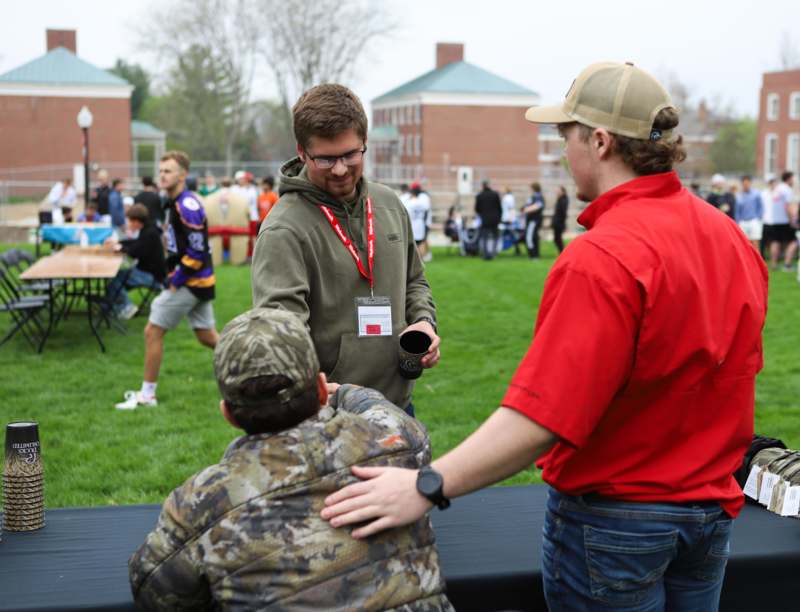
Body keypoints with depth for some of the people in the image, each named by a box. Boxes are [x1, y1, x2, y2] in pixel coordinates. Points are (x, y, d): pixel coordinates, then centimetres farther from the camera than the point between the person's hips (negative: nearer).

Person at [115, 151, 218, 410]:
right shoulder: (175, 203, 12)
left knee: (152, 331, -2)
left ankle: (147, 394, 8)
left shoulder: (187, 206, -18)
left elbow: (197, 252, -22)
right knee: (207, 337, 14)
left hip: (190, 282, -10)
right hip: (198, 282, 10)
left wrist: (176, 280, -16)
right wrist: (174, 274, 15)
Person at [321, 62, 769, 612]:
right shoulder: (729, 236, -1)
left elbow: (542, 416, -31)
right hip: (712, 506, 7)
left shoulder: (601, 259, -26)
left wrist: (427, 487, -30)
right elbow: (736, 368, 9)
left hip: (614, 518, -7)